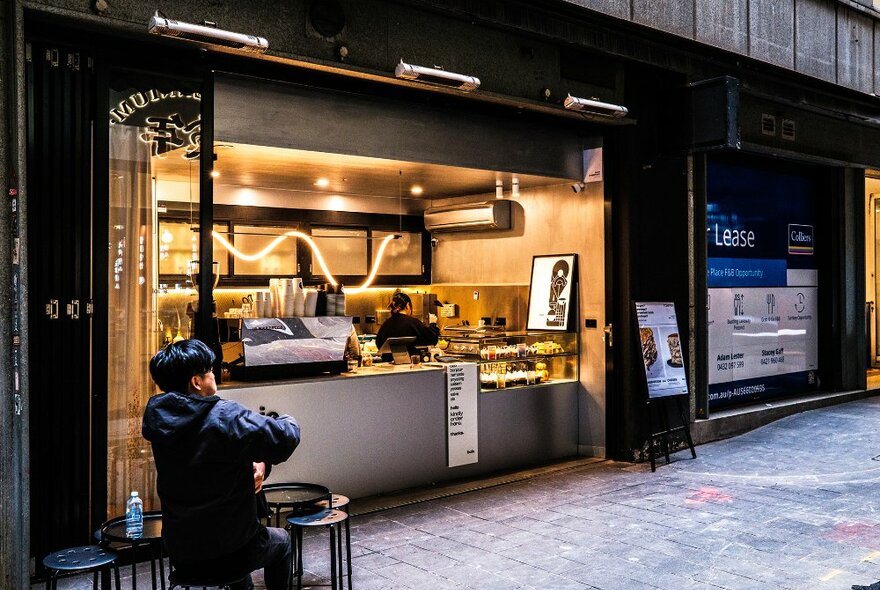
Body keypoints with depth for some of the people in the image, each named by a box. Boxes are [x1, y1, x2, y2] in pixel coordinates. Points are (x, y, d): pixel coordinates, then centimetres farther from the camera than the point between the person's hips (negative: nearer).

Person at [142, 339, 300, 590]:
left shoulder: (156, 414, -4)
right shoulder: (225, 416, -25)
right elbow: (286, 438, -23)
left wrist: (254, 460, -5)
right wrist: (289, 422, -1)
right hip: (228, 559, -6)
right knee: (281, 540, 27)